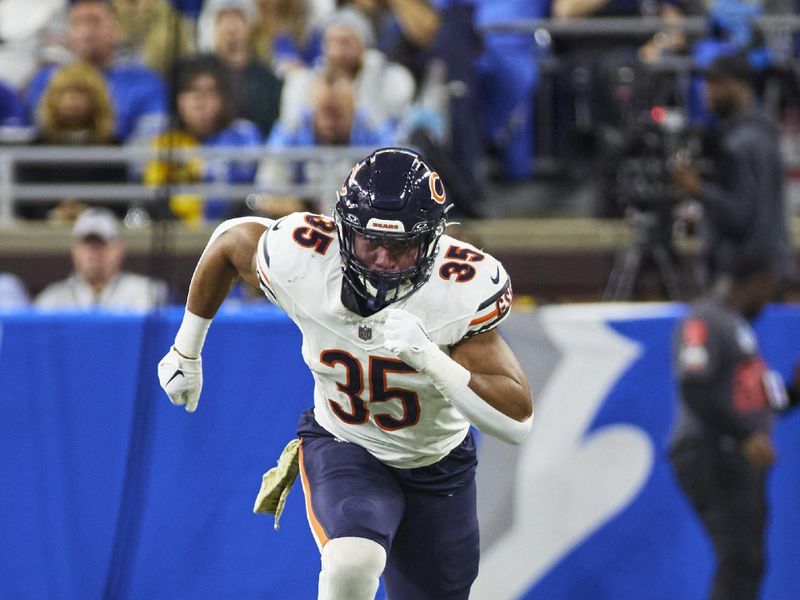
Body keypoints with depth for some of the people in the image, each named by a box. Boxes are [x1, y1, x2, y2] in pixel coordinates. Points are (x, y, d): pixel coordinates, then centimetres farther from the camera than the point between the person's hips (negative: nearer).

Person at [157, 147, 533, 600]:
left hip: (438, 469, 1)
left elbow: (518, 421, -30)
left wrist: (430, 360, -45)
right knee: (353, 564, -32)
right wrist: (186, 351, 12)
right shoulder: (300, 260, -25)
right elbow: (230, 241, 0)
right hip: (343, 446, -1)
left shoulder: (465, 287, -29)